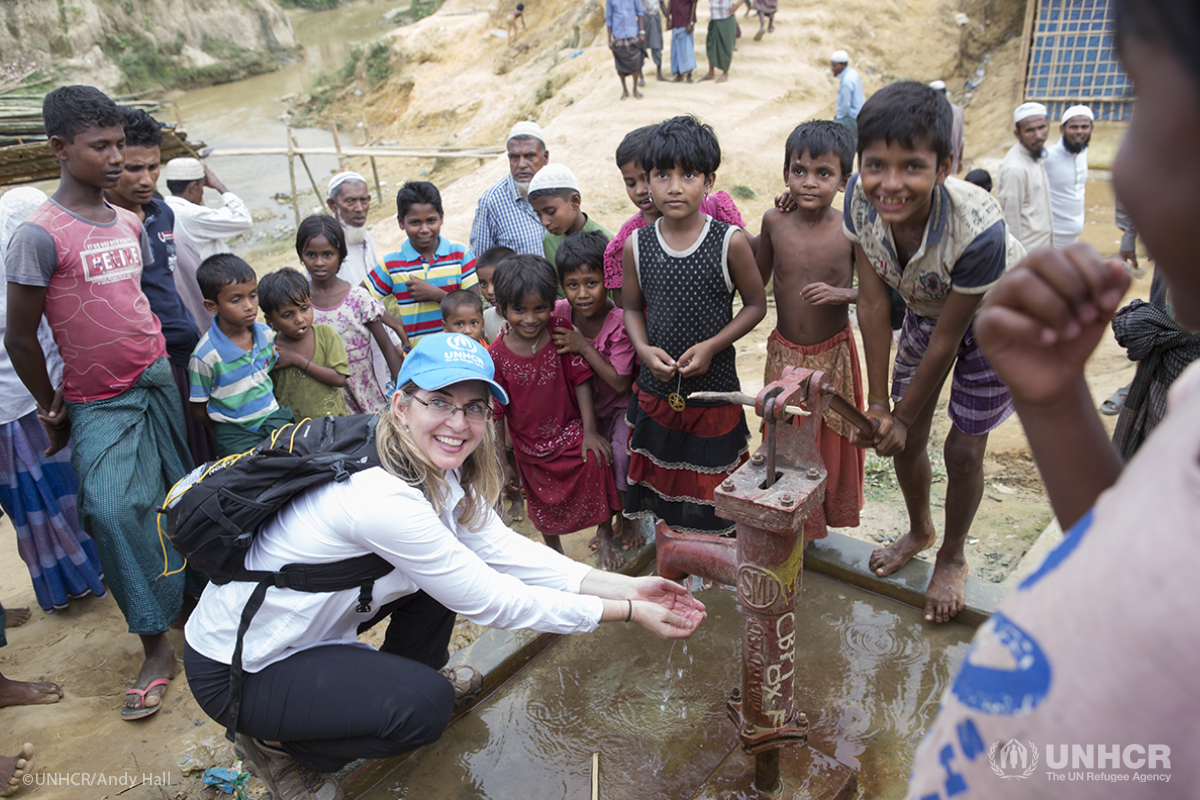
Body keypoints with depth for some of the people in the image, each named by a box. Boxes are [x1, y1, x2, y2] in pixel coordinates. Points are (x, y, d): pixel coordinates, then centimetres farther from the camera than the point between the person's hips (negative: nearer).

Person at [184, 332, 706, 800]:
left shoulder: (437, 469, -8)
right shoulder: (383, 497, -35)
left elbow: (501, 549, -8)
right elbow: (491, 602, -28)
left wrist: (624, 586, -13)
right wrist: (627, 613, -24)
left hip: (306, 624, 8)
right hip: (235, 669, -8)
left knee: (444, 567, 1)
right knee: (426, 706, -21)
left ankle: (414, 669, 25)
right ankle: (278, 747, 4)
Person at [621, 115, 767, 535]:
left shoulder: (730, 241, -11)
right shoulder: (636, 245, -4)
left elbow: (755, 304, -3)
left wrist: (711, 346, -16)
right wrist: (644, 349, -12)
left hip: (714, 390, -2)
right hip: (655, 389, 3)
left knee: (712, 490, 12)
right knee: (662, 485, 17)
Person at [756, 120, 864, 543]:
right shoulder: (774, 222, -8)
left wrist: (840, 293, -25)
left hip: (833, 355, -1)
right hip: (784, 354, 2)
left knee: (831, 440, 15)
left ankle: (823, 515, 41)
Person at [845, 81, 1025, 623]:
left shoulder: (977, 229, -41)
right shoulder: (859, 198, -28)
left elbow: (946, 339, -28)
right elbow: (873, 301, -19)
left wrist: (902, 415, -17)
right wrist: (878, 404, -17)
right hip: (924, 309, 5)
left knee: (963, 451, 2)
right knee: (902, 439, 11)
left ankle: (952, 557, 31)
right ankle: (919, 529, 41)